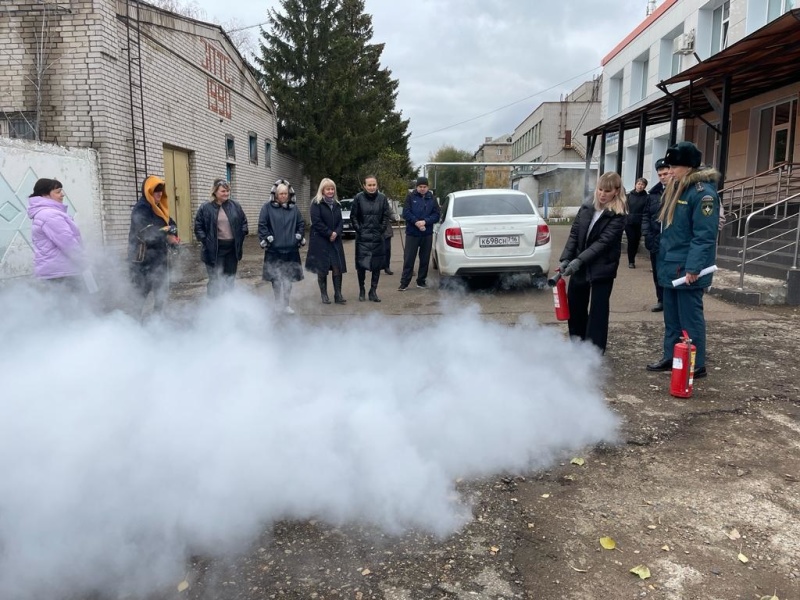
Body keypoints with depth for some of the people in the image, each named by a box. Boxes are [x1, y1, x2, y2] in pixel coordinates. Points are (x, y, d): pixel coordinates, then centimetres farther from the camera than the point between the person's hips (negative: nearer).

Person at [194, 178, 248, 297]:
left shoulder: (235, 206, 5)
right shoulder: (205, 208, -4)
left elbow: (244, 222, 14)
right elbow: (198, 227, 1)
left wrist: (241, 237, 5)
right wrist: (205, 241, -8)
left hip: (232, 248, 4)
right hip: (214, 250, -3)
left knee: (230, 279, 14)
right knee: (215, 281, 0)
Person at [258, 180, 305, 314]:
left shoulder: (293, 208, 8)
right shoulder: (268, 207, -3)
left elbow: (301, 224, 14)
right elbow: (262, 225, -4)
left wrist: (299, 237, 3)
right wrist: (266, 239, -11)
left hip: (291, 249, 3)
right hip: (274, 249, -3)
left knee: (288, 278, 6)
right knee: (276, 278, 4)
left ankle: (286, 304, 17)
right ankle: (278, 303, 16)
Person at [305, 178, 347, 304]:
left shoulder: (336, 204, 15)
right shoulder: (316, 203, -4)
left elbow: (340, 221, 10)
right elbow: (316, 222, -12)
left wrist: (336, 233, -8)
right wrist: (329, 233, -14)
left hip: (335, 241, 5)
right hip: (320, 241, -5)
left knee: (337, 268, -2)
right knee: (322, 269, 1)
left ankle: (338, 295, 3)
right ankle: (324, 295, 10)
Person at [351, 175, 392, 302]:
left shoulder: (382, 198, 0)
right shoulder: (358, 198, -4)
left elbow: (387, 216, 5)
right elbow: (353, 216, 2)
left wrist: (381, 229, -2)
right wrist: (359, 230, -4)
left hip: (377, 238, 2)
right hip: (362, 238, -1)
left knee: (377, 265, 3)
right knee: (361, 265, -2)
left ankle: (373, 291, 14)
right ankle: (361, 290, 13)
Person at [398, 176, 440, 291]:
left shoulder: (432, 199, 7)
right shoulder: (410, 197, 0)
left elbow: (436, 215, 2)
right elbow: (406, 213, -6)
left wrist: (425, 222, -15)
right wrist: (416, 222, -19)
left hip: (427, 234, 3)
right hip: (412, 234, -2)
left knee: (425, 259, 9)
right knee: (408, 259, -2)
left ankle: (421, 281, 20)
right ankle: (404, 282, 3)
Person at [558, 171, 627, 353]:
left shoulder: (618, 216, -10)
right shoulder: (586, 208, 5)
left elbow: (603, 241, -19)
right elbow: (573, 234, 4)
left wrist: (579, 260, -27)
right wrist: (566, 259, -9)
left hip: (602, 269, -5)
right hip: (579, 267, 5)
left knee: (598, 312, 0)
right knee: (575, 308, 13)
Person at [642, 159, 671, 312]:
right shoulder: (653, 193, 9)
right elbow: (645, 214, 11)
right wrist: (647, 234, 0)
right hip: (655, 240, 6)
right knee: (657, 273, 14)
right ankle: (661, 300, 26)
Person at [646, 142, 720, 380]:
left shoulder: (703, 192, -16)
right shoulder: (676, 188, 14)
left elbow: (704, 236, -21)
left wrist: (693, 268, -25)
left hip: (687, 269, -9)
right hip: (671, 266, 9)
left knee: (690, 318, -1)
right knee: (671, 317, 16)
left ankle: (696, 365, 9)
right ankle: (670, 357, 27)